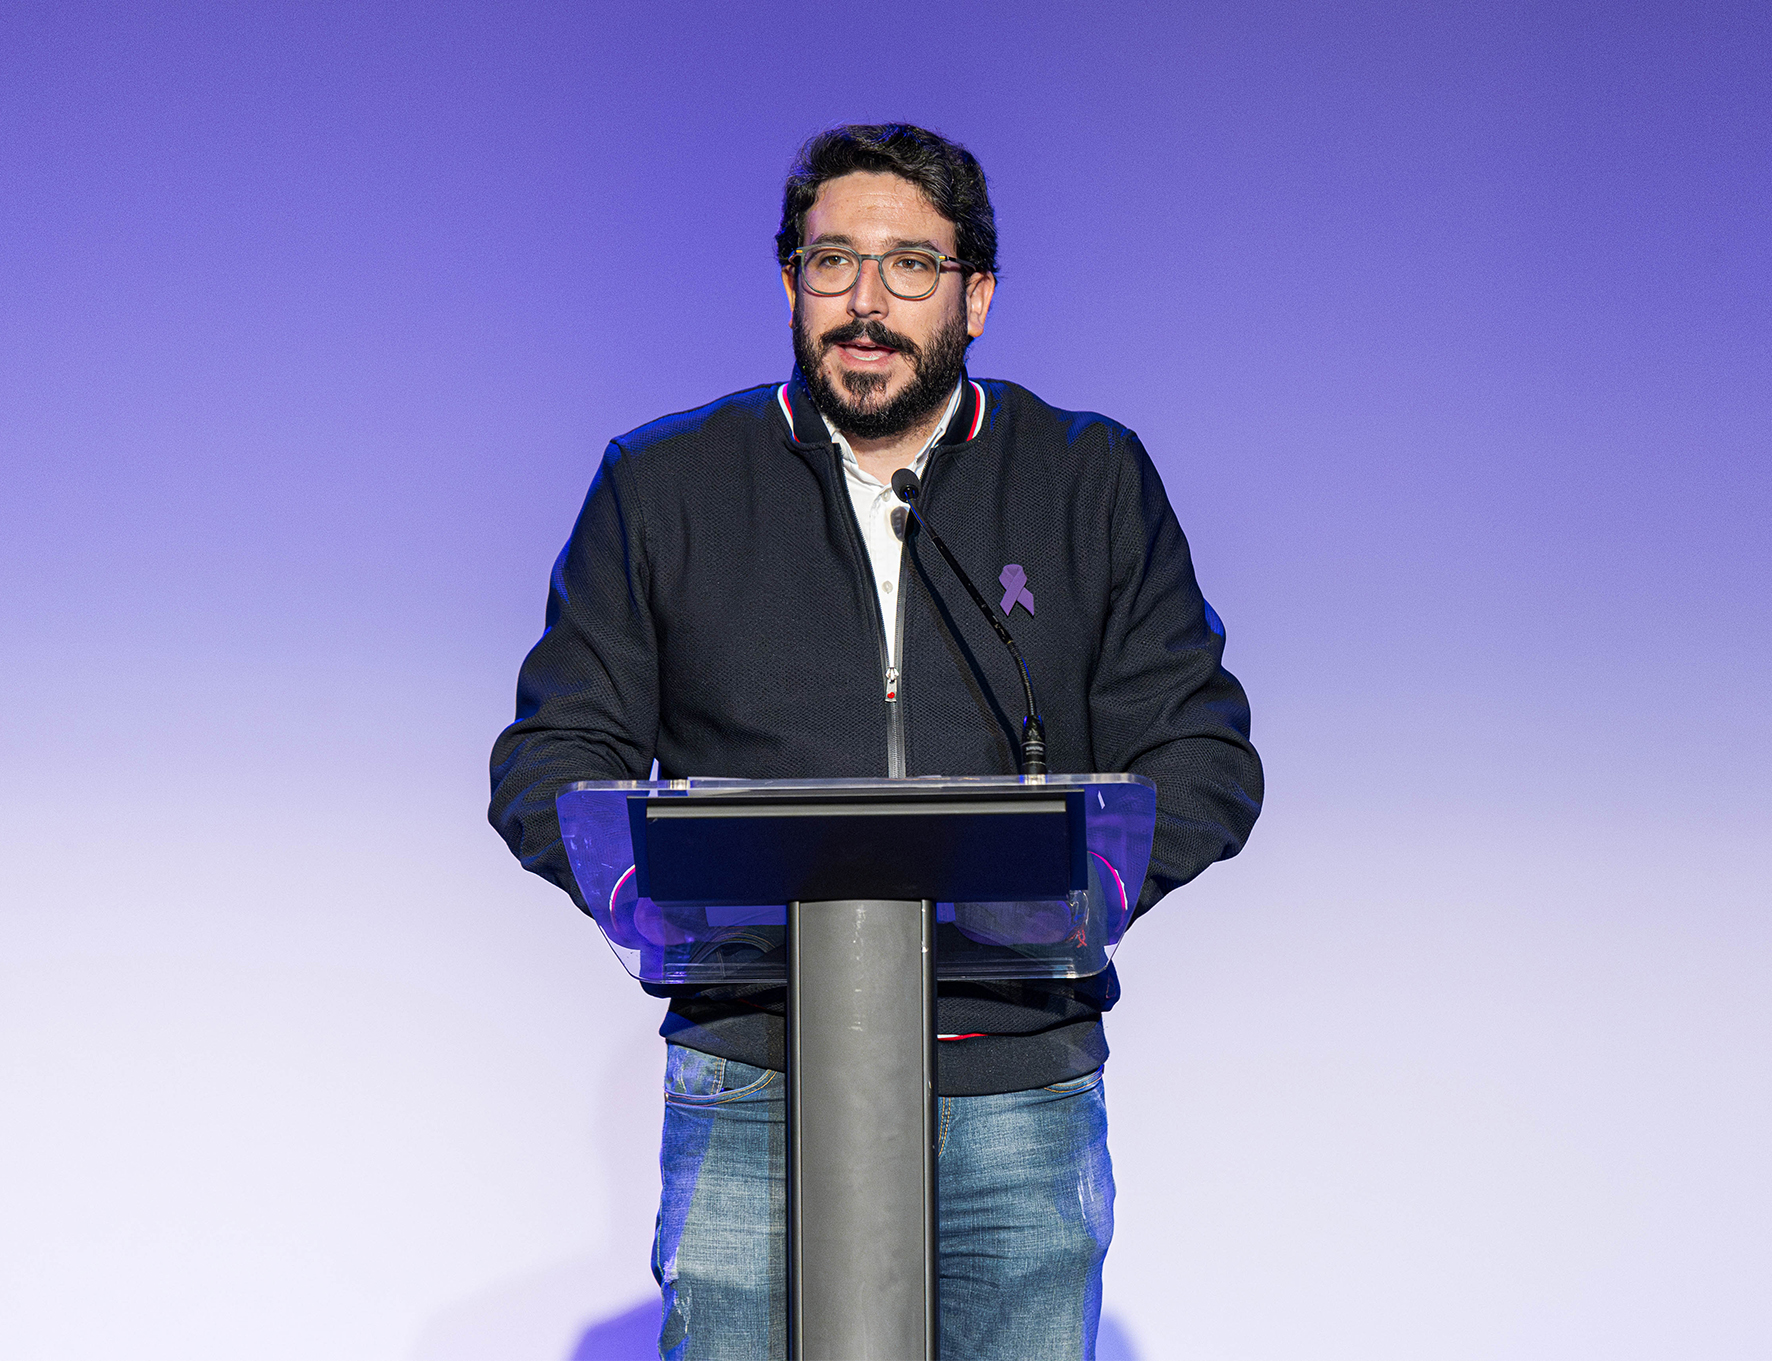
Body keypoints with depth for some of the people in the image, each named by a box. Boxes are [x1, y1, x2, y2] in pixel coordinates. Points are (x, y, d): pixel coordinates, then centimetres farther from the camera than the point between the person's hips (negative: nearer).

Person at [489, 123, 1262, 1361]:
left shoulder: (1095, 483, 9)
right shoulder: (664, 484, 9)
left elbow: (1203, 757, 7)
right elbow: (550, 757, 9)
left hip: (1020, 1085, 1)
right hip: (752, 1082, 0)